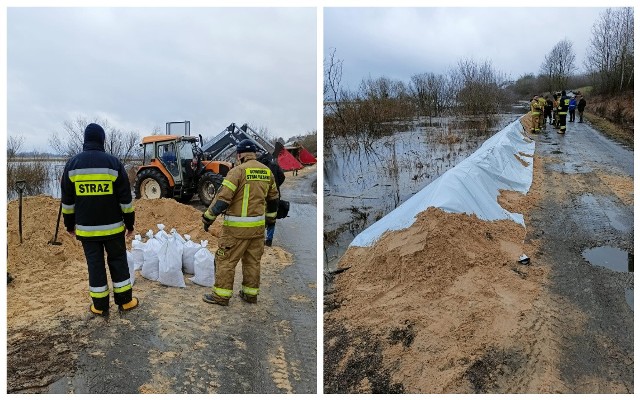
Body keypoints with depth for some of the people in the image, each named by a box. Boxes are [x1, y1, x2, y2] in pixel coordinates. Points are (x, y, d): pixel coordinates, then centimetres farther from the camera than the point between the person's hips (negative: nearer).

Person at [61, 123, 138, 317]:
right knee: (118, 261, 10)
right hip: (112, 226, -1)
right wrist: (130, 223, 4)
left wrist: (70, 224, 17)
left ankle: (100, 306, 17)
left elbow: (67, 200, 6)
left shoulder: (72, 164, 0)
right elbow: (125, 199, -5)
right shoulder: (113, 163, -7)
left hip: (86, 228, 2)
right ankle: (125, 301, 18)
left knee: (95, 264, 8)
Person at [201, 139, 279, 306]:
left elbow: (222, 198, -16)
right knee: (253, 261, 16)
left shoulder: (238, 170, -12)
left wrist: (208, 217, -6)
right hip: (258, 225, 6)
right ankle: (251, 293, 24)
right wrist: (271, 216, 32)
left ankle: (221, 295, 11)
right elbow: (273, 197, 18)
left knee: (226, 260, 5)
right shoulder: (266, 171, 7)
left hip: (237, 226, -6)